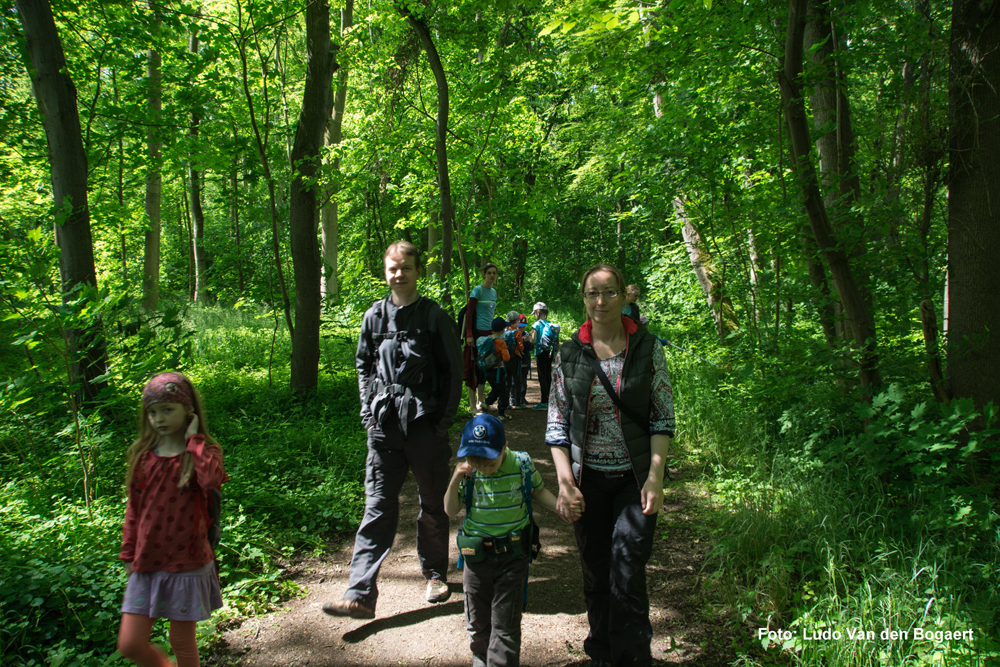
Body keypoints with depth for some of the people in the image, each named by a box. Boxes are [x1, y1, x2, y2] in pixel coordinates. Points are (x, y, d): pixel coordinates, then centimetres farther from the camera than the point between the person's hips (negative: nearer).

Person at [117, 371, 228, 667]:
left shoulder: (204, 452, -9)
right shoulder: (142, 455, 2)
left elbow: (212, 479, -34)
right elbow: (134, 508, 12)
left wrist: (194, 440, -23)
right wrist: (128, 553, 12)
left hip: (187, 563, -4)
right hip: (147, 564, 4)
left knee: (182, 642, 9)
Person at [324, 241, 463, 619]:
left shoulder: (434, 317, -2)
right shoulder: (375, 316, 7)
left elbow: (454, 371, 2)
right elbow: (363, 367, 16)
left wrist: (445, 419, -3)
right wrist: (368, 412, 6)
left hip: (426, 423, -2)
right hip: (384, 425, 2)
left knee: (433, 505, 11)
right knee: (378, 507, 1)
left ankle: (435, 574, 31)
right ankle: (360, 595, 3)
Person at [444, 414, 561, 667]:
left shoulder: (521, 464, -11)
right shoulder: (468, 471, -8)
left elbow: (539, 492, 6)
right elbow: (451, 511, -2)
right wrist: (455, 481, -18)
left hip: (512, 554, -2)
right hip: (476, 554, 3)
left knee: (505, 624, 3)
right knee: (477, 619, 19)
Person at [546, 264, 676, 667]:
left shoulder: (647, 349, 0)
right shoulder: (568, 354, 2)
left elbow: (663, 417, 1)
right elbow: (556, 423, 3)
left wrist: (655, 477, -8)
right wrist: (565, 482, -4)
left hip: (635, 477, -1)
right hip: (588, 478, 2)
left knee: (627, 570, -10)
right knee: (595, 574, 10)